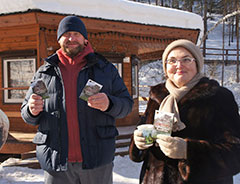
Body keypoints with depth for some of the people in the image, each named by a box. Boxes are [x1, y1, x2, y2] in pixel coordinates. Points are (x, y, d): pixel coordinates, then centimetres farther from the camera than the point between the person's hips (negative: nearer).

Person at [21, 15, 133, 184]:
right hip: (56, 160, 1)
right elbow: (26, 114, 15)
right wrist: (32, 111, -9)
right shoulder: (44, 72, 12)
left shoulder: (106, 68, 8)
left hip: (97, 158, -1)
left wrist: (109, 104, -17)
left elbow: (127, 104, 6)